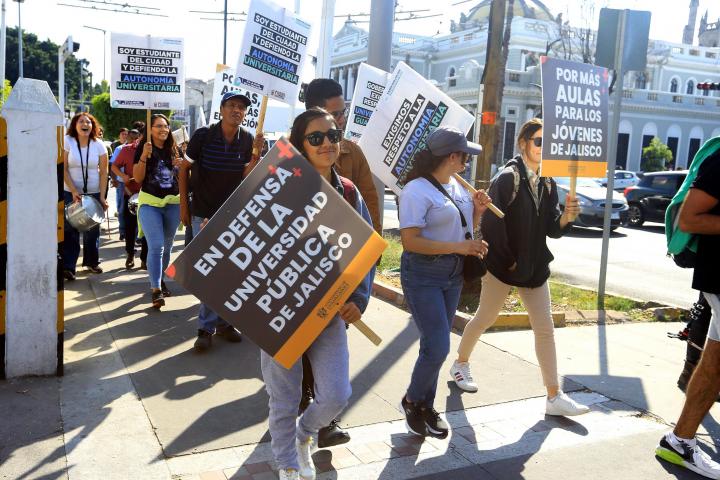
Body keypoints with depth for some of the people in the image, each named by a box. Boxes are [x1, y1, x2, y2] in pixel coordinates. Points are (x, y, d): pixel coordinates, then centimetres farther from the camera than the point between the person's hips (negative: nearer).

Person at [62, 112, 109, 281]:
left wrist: (102, 196, -7)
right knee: (70, 230, -5)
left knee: (92, 230, 8)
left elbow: (103, 172, 0)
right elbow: (63, 169, -7)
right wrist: (73, 191, -16)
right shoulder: (67, 141, -5)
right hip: (70, 193, -2)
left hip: (94, 193, 2)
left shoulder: (98, 145, -1)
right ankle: (68, 266, -3)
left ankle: (91, 262, 25)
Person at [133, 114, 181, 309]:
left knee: (167, 247, 14)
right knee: (156, 246, -15)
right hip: (149, 203, -4)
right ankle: (156, 290, -11)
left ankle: (160, 279, 34)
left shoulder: (173, 150, 9)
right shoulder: (143, 149, -2)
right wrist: (144, 156, -20)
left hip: (173, 203, 4)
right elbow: (138, 178, -10)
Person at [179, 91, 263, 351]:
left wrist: (256, 154, -24)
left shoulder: (248, 139, -5)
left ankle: (222, 321, 21)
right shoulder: (203, 135, -11)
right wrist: (183, 206, -2)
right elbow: (184, 170, -2)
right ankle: (208, 326, 3)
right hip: (203, 212, -3)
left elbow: (246, 176, -9)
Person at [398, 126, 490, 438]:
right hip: (423, 275, -8)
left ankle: (426, 406, 28)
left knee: (436, 345, 13)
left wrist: (477, 211, 1)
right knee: (437, 348, -10)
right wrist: (458, 247, -23)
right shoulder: (417, 190, -16)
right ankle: (411, 401, 15)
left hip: (453, 275, 8)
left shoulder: (457, 186, 9)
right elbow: (410, 241, -22)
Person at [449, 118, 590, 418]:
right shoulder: (508, 177, -12)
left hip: (535, 266, 6)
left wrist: (566, 217, -17)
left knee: (545, 329, 4)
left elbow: (552, 230, 4)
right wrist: (508, 260, -13)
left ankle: (554, 397, 9)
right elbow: (492, 223, -17)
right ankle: (461, 363, 35)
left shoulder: (547, 182, 7)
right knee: (485, 319, 10)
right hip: (503, 264, -6)